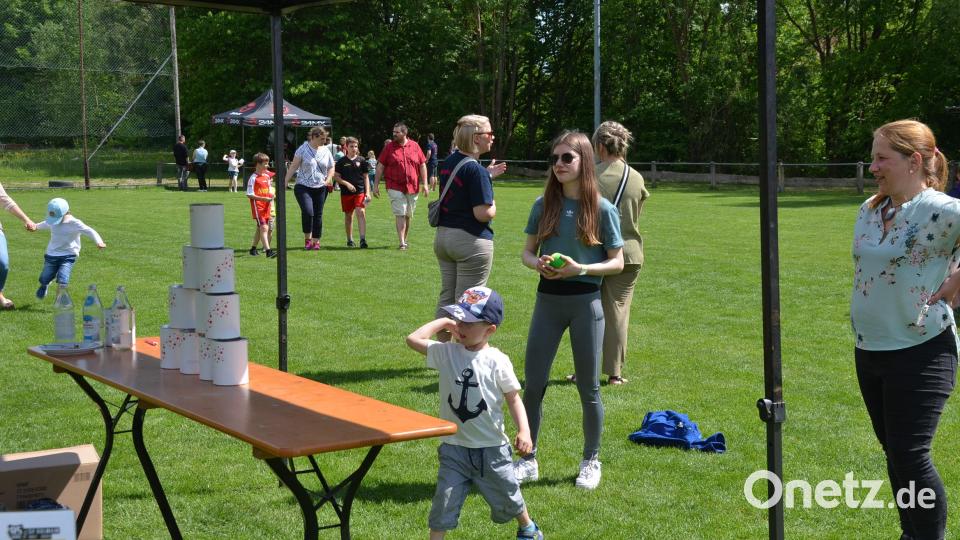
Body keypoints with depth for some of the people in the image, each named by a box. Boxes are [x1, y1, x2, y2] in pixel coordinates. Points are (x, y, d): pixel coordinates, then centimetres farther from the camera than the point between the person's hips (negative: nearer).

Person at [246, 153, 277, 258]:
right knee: (264, 228, -16)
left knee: (260, 228, 16)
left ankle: (253, 249, 30)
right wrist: (264, 198, -21)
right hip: (257, 206, -7)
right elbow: (249, 195, -15)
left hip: (266, 206, 7)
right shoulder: (253, 178, -11)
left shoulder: (267, 175, 10)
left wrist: (271, 197, 4)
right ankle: (268, 251, -23)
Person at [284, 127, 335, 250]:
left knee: (318, 215, 5)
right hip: (303, 187, -4)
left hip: (320, 189, 4)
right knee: (307, 211, -19)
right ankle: (307, 239, -4)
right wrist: (286, 182, -6)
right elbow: (293, 166, -2)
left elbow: (331, 168, 16)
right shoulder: (303, 149, -4)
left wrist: (328, 180, -2)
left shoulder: (326, 151, 8)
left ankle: (316, 241, 15)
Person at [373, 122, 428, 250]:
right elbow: (380, 166, 3)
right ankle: (402, 243, -11)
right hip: (395, 187, -2)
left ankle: (405, 239, 28)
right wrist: (376, 185, 0)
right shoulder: (389, 147, 1)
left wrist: (424, 184, 2)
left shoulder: (415, 146, 4)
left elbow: (422, 165, 8)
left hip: (412, 187, 2)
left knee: (408, 215, 13)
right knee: (400, 215, -10)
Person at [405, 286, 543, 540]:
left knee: (507, 496, 19)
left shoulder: (497, 360, -10)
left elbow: (513, 397, -5)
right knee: (444, 502, -2)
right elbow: (413, 339, -10)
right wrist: (443, 321, -4)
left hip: (491, 447, -1)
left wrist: (524, 430, -15)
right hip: (454, 446, 1)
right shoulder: (446, 353, -4)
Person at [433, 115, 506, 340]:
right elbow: (482, 213, -22)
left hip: (443, 235, 8)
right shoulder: (476, 170, -18)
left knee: (446, 297, 15)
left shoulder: (449, 162, 8)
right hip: (472, 240, -8)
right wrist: (493, 207, -1)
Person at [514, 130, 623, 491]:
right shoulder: (544, 205, 3)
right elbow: (527, 252, 9)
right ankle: (528, 460, 17)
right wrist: (538, 264, -14)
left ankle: (591, 461, 22)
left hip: (585, 301, -3)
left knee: (588, 387, 6)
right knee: (533, 383, 3)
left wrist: (580, 269, -18)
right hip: (547, 299, 3)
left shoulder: (602, 209, -6)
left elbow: (617, 262, -3)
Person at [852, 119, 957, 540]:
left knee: (911, 457, -8)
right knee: (895, 454, 16)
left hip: (920, 353, -7)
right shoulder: (869, 210, 7)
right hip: (869, 350, 8)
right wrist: (867, 308, 10)